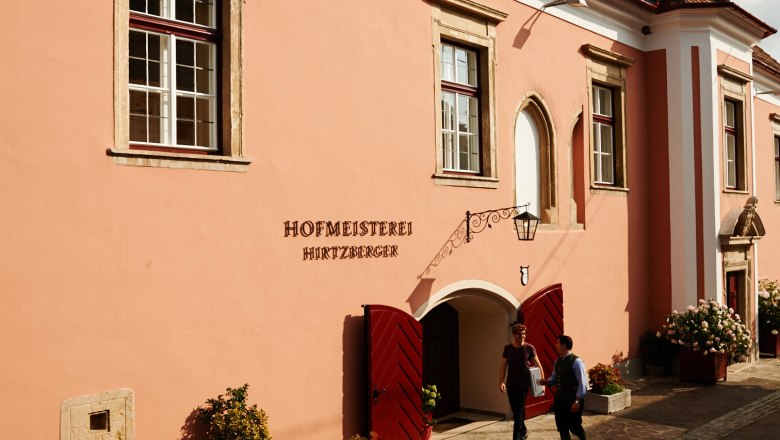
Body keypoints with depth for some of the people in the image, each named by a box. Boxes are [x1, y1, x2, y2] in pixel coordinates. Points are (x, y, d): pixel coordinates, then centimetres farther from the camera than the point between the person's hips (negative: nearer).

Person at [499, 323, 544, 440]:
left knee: (519, 412, -7)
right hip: (510, 385, 3)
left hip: (523, 385, -3)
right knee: (516, 412, 14)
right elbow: (503, 366, 3)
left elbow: (538, 366, 0)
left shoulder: (529, 348, -5)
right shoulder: (507, 348, 3)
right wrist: (501, 381, -8)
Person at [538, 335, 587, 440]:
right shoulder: (557, 361, 8)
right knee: (562, 428, 11)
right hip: (559, 400, 7)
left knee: (574, 427, 3)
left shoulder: (576, 361, -15)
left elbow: (582, 384, -17)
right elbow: (553, 378, 19)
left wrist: (577, 402, -20)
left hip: (572, 401, -7)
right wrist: (545, 382, -3)